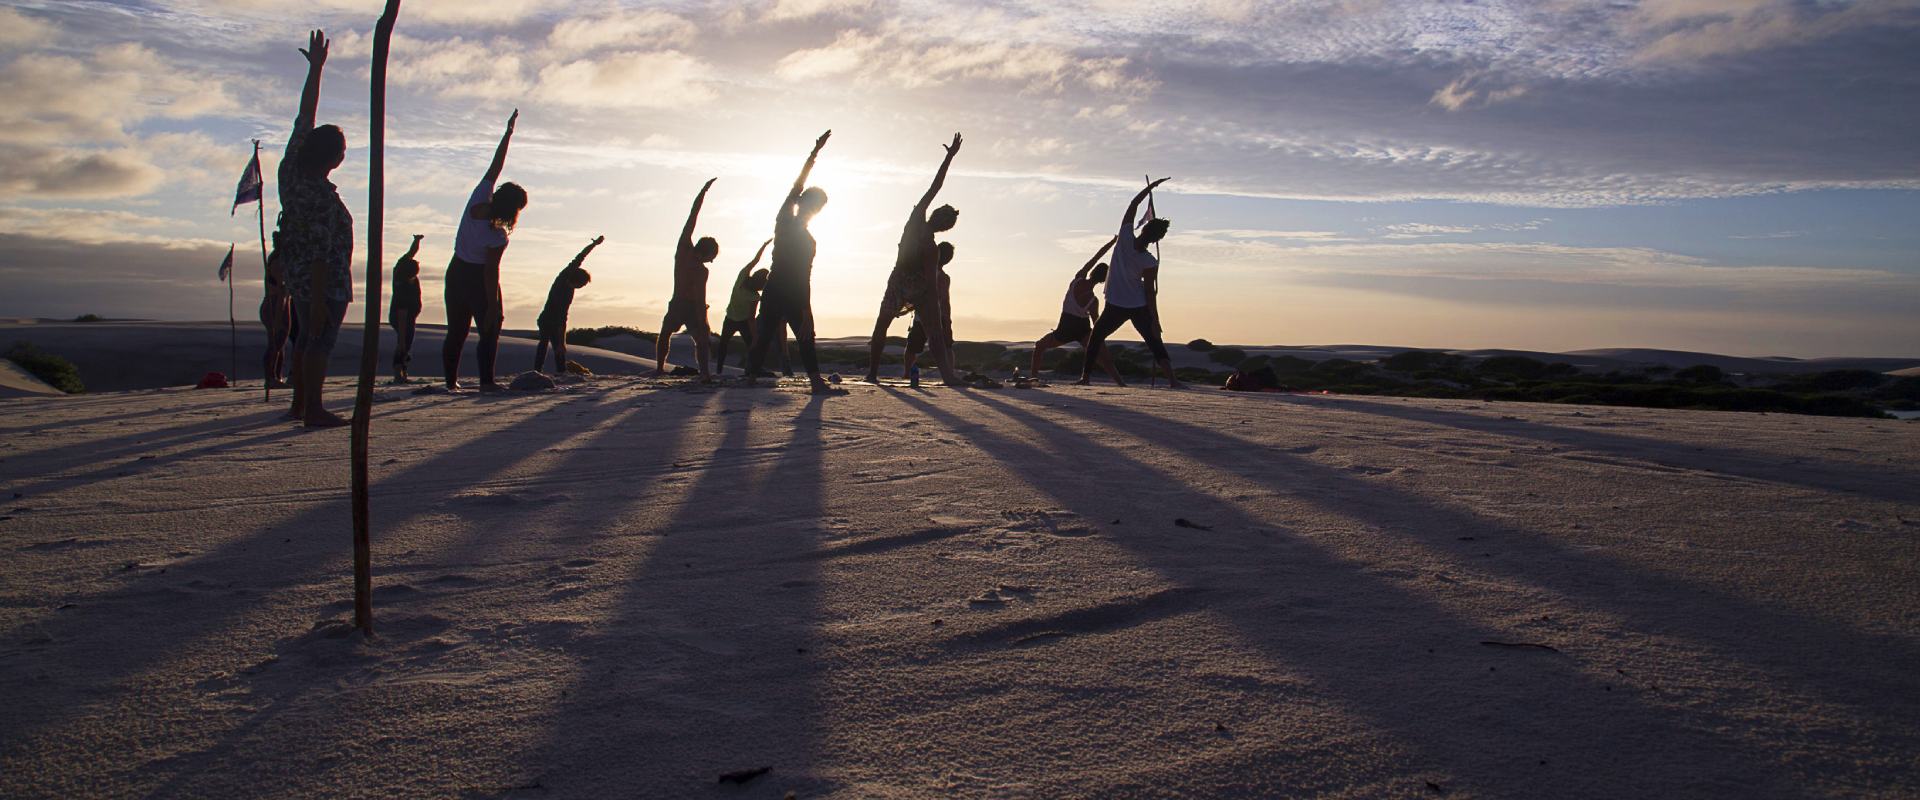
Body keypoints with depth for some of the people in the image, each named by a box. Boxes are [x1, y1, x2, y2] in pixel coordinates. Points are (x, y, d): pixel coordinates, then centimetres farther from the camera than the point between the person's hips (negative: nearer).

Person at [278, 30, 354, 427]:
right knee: (319, 341, -5)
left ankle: (299, 402, 24)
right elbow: (320, 255, -24)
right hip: (325, 280, -9)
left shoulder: (291, 167, -1)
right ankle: (312, 410, -2)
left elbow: (305, 115, 8)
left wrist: (315, 67, 13)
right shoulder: (323, 198, -24)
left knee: (306, 338, 17)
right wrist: (318, 302, -22)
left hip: (296, 274, 9)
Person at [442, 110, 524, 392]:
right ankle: (486, 380, -8)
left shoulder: (478, 198, -11)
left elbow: (495, 165, -3)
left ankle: (451, 380, 15)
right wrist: (493, 305, -17)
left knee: (456, 331, 12)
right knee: (489, 331, 0)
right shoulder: (498, 236, -26)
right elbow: (491, 273, -23)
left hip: (456, 272, 8)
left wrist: (508, 132, 2)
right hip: (477, 278, -8)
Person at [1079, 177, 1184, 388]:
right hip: (1140, 308, -1)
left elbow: (1133, 205, 0)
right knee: (1155, 342, 3)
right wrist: (1155, 321, -5)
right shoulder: (1150, 262, -15)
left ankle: (1086, 376, 9)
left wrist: (1151, 186, 7)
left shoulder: (1125, 238, -12)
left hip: (1115, 307, 1)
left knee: (1096, 337, 16)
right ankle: (1172, 379, -10)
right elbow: (1149, 292, -12)